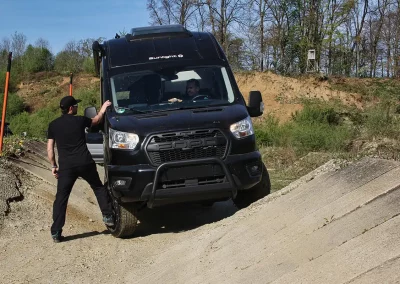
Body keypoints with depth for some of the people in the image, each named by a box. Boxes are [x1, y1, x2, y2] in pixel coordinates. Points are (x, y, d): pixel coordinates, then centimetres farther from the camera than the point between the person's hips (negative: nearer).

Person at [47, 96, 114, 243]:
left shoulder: (53, 125, 6)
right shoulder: (79, 120, 2)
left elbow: (50, 148, 7)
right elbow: (96, 120, 23)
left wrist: (53, 166, 15)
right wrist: (103, 109, 39)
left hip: (66, 166, 1)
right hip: (85, 163, -1)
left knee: (61, 198, 5)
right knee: (99, 188, 21)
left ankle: (56, 232, 2)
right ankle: (108, 216, 21)